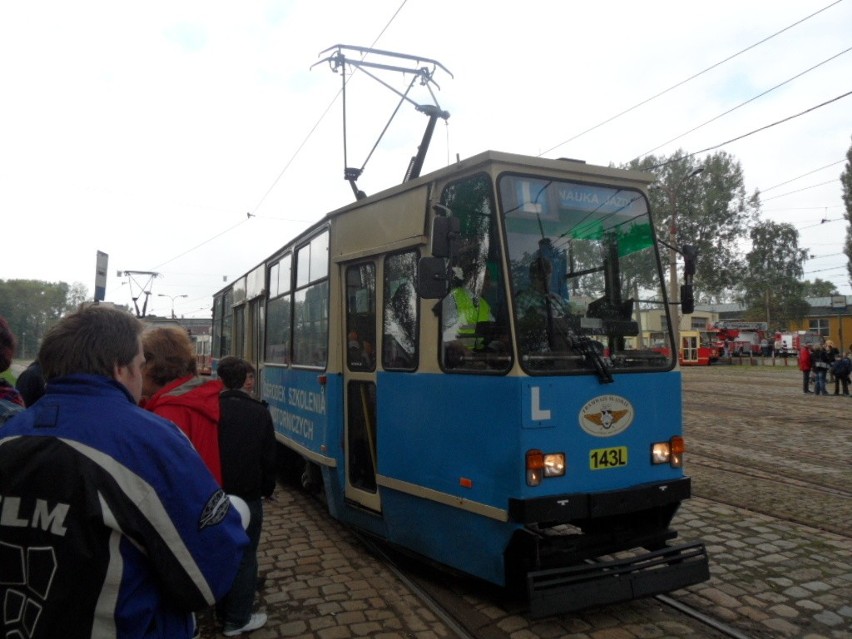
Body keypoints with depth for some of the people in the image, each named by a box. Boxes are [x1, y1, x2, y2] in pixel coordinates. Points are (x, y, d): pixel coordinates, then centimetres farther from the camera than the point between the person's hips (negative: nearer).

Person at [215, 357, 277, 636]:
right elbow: (268, 458, -5)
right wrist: (267, 489, 10)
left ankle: (223, 612, 29)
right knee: (244, 556, 7)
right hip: (247, 496, -3)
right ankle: (237, 620, 13)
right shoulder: (259, 412, -9)